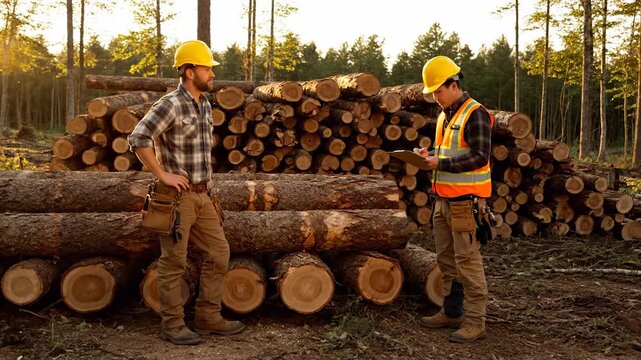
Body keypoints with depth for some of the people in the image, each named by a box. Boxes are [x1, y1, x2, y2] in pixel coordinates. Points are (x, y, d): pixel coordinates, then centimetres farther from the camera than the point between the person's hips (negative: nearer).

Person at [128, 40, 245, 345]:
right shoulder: (170, 105, -14)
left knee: (219, 253, 9)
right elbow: (138, 139, -22)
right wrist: (162, 174, -18)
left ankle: (208, 318, 20)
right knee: (174, 262, 2)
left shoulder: (204, 104, 12)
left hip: (202, 195, 8)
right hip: (176, 196, -8)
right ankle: (172, 325, 15)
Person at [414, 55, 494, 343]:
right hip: (444, 199, 9)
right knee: (446, 259, 14)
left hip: (465, 200, -9)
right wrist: (429, 156, 6)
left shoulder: (475, 114, -11)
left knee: (467, 260, -4)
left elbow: (479, 157, -18)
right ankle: (452, 312, 26)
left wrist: (440, 163, -19)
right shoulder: (445, 115, 16)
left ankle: (475, 322, 5)